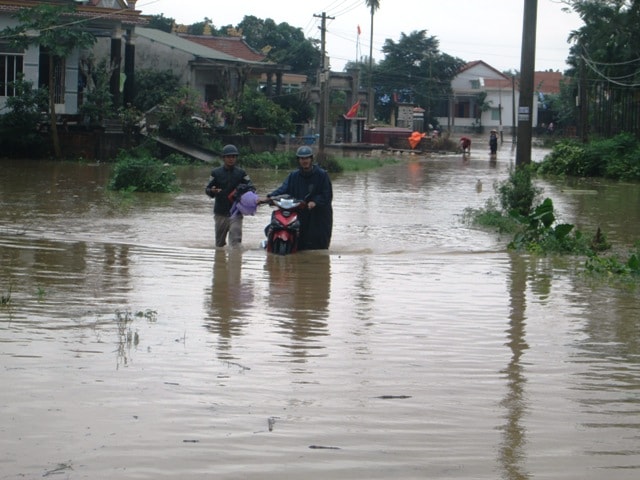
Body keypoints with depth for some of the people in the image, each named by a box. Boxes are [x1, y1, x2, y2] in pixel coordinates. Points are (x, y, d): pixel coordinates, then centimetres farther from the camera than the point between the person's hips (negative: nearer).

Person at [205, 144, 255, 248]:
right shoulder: (216, 172, 2)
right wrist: (212, 191, -22)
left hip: (235, 213, -1)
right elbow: (207, 189, 2)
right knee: (219, 241, 13)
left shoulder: (241, 173, 4)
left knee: (236, 240, -14)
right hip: (220, 213, 1)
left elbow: (251, 187, 1)